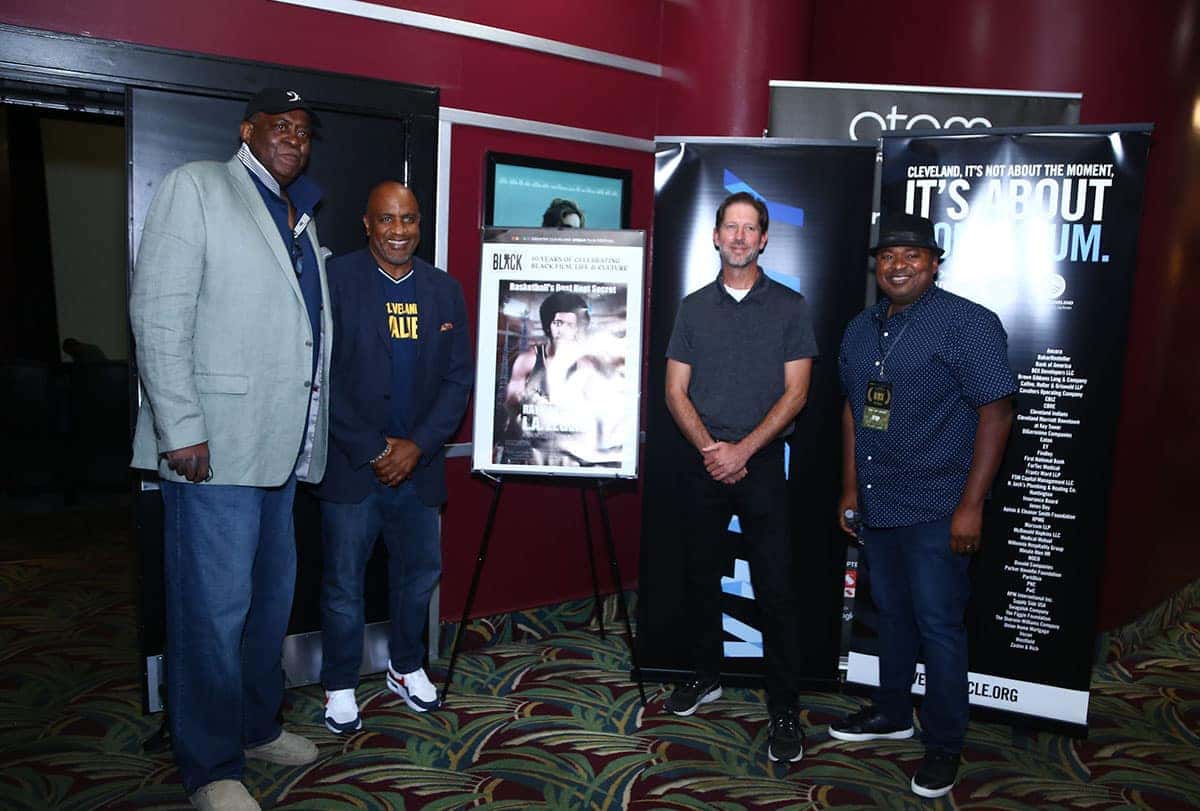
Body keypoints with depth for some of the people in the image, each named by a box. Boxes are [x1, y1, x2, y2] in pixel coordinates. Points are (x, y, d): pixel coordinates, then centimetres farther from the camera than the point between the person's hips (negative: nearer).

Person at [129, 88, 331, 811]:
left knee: (272, 595, 16)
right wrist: (181, 428, -18)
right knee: (216, 607, -1)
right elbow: (158, 312, -11)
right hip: (214, 445, -8)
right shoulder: (195, 187, -2)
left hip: (283, 445, 8)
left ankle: (258, 725, 34)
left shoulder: (302, 217, 20)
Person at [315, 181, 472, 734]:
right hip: (350, 463, -3)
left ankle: (406, 667, 35)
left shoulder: (444, 290, 6)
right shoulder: (334, 279, -6)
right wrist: (373, 451, -12)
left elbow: (458, 378, 4)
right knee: (344, 581, 5)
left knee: (420, 571, 14)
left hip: (418, 463, 4)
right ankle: (339, 687, 23)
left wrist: (416, 446, -8)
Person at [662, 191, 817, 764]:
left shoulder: (790, 307, 2)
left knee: (774, 587, -3)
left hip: (762, 463, -3)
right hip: (702, 463, 3)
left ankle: (784, 710, 7)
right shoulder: (694, 307, 9)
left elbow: (795, 392, -4)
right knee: (700, 576, 12)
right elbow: (675, 392, 5)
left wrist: (742, 449, -13)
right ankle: (706, 676, 30)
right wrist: (710, 448, -10)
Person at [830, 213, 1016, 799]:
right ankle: (893, 713, 37)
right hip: (876, 504, 7)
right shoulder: (861, 329, 10)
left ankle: (943, 746, 19)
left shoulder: (968, 323, -11)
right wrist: (850, 487, 14)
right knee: (891, 612, 19)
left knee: (937, 624, 1)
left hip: (935, 507, -6)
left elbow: (996, 412, -14)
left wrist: (970, 506, -17)